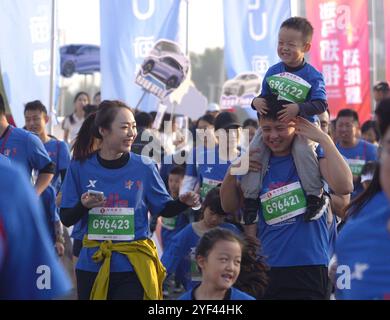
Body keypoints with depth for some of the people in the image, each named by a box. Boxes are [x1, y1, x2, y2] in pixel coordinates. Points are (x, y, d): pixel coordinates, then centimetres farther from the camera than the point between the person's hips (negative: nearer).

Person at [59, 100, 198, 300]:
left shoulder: (144, 168, -3)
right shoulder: (80, 167, -2)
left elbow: (163, 208, 6)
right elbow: (66, 219, 1)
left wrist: (182, 203, -14)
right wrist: (83, 206, -19)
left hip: (133, 267, -1)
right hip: (91, 265, 2)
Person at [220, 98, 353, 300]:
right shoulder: (258, 162, 8)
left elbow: (344, 187, -19)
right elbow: (230, 207, 13)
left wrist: (324, 139, -17)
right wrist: (232, 173, -5)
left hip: (308, 267, -4)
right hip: (266, 268, 4)